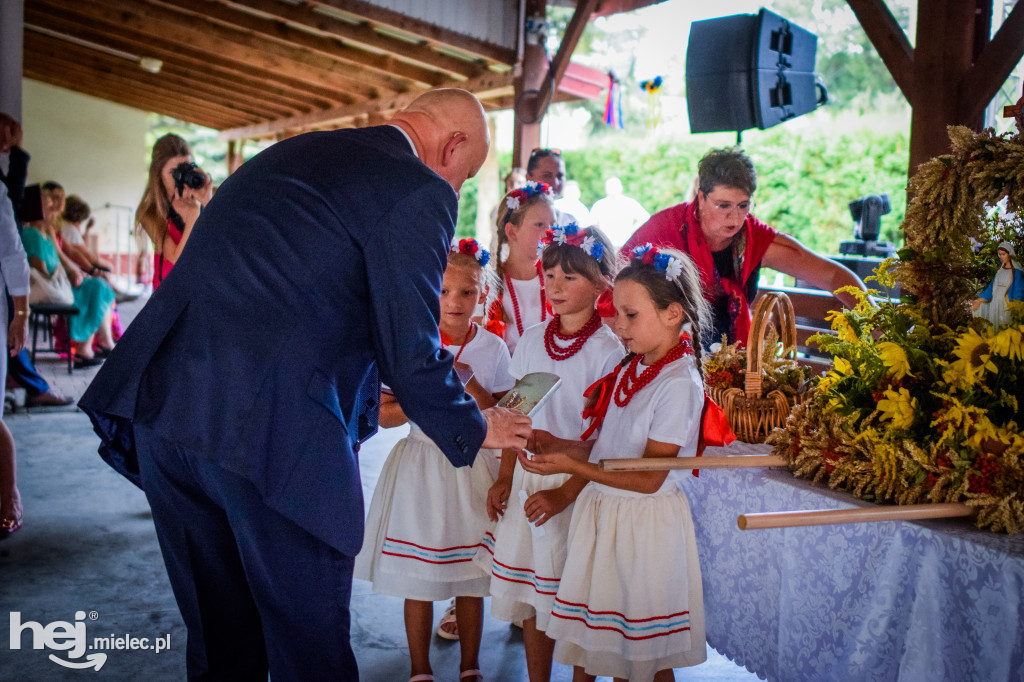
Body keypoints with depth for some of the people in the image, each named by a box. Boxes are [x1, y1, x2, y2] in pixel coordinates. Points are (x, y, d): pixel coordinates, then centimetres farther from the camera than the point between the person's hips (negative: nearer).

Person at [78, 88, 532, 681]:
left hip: (163, 403, 8)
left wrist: (367, 401, 36)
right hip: (273, 429, -8)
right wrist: (474, 431, 14)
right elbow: (410, 352, -5)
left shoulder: (292, 153, 21)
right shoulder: (420, 192, -5)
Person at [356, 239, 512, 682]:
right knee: (418, 580, 6)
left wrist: (471, 387, -15)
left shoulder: (493, 347, -1)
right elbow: (382, 413, -6)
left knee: (471, 577, 10)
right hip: (420, 466, -1)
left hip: (472, 467, 1)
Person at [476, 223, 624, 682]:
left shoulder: (608, 351, -11)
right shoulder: (532, 341, 6)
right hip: (526, 480, 5)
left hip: (579, 486, -5)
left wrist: (565, 492, -18)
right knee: (530, 594, 14)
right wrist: (504, 478, 6)